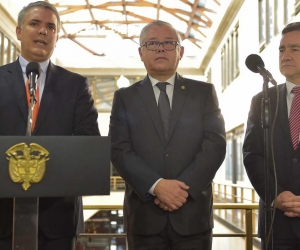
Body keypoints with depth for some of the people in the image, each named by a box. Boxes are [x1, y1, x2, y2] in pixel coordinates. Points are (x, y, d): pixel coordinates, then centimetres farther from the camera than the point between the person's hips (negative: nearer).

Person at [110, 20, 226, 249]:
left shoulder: (204, 92, 7)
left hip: (193, 213, 0)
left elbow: (215, 144, -2)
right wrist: (156, 186, -16)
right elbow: (119, 151, -3)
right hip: (144, 215, 0)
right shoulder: (125, 97, 7)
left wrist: (185, 187, -14)